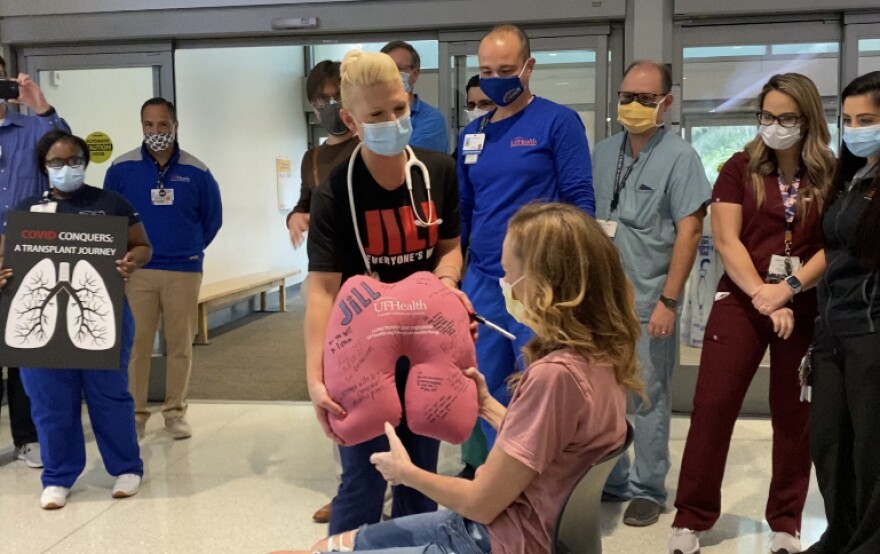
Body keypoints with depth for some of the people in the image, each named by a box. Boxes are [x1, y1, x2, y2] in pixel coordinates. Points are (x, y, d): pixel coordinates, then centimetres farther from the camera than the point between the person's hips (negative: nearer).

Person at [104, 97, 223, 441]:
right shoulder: (122, 168, -1)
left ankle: (175, 412, 17)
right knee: (136, 345, 1)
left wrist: (191, 249, 11)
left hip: (184, 271, 1)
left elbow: (212, 218, 11)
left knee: (180, 345, 6)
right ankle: (135, 414, 11)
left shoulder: (196, 172, 0)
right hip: (137, 271, 0)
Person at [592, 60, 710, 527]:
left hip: (648, 300, -5)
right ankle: (610, 478, 29)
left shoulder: (679, 157, -6)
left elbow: (689, 233, -11)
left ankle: (647, 489, 20)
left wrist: (668, 301, -15)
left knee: (648, 398, 5)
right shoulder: (602, 153, 9)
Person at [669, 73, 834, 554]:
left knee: (794, 414, 9)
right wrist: (762, 294, -16)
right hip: (741, 301, -1)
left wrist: (788, 289, -18)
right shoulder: (740, 168, 3)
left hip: (806, 308, 1)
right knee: (712, 406, -3)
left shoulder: (831, 176, 3)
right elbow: (726, 241, -5)